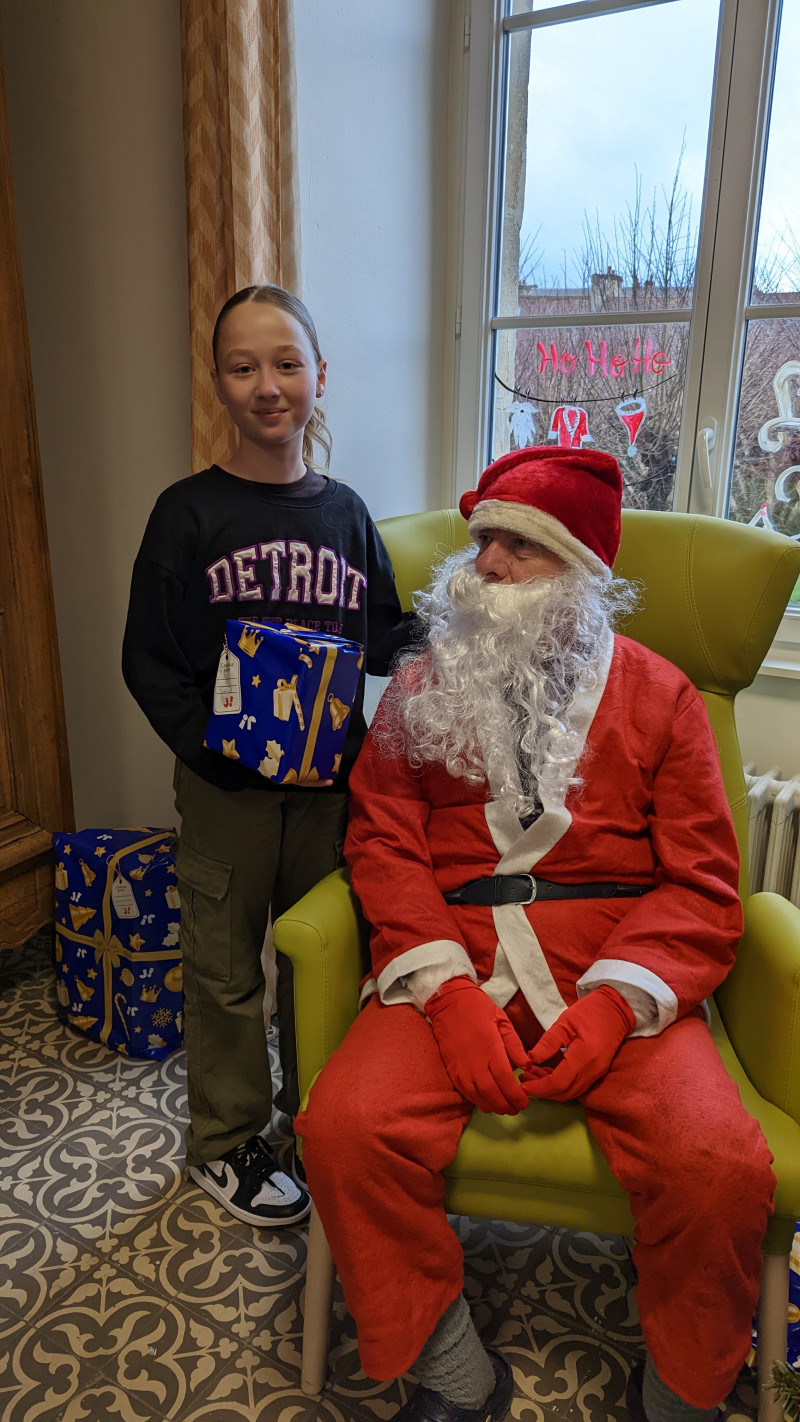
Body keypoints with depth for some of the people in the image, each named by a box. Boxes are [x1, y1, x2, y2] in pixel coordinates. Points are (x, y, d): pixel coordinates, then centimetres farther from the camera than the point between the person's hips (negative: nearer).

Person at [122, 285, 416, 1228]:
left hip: (331, 774, 4)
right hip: (226, 783, -3)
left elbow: (381, 639, 8)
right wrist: (222, 748, -19)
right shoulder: (190, 512, -7)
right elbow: (148, 662, -8)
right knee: (226, 965, 11)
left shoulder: (343, 511, 4)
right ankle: (223, 1143, 33)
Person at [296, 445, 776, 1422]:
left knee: (722, 1168, -23)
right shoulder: (421, 688, 12)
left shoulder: (656, 693, 9)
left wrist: (613, 1002, -14)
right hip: (453, 967, 1)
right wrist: (450, 991, -13)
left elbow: (701, 884, 3)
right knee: (345, 1129, -23)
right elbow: (383, 844, 3)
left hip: (619, 981, 0)